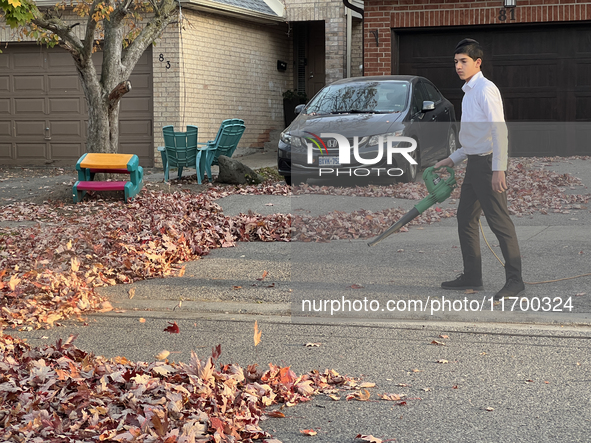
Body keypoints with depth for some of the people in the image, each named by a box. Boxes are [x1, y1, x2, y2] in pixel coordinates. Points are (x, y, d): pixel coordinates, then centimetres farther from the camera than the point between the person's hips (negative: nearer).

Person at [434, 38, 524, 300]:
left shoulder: (485, 89, -12)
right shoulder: (469, 92, 17)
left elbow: (499, 130, -20)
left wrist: (498, 169, -25)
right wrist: (453, 160, 24)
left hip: (488, 163, -10)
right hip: (474, 162, 10)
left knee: (499, 221, -8)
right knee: (465, 219, 13)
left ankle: (514, 279, -3)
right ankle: (472, 277, 20)